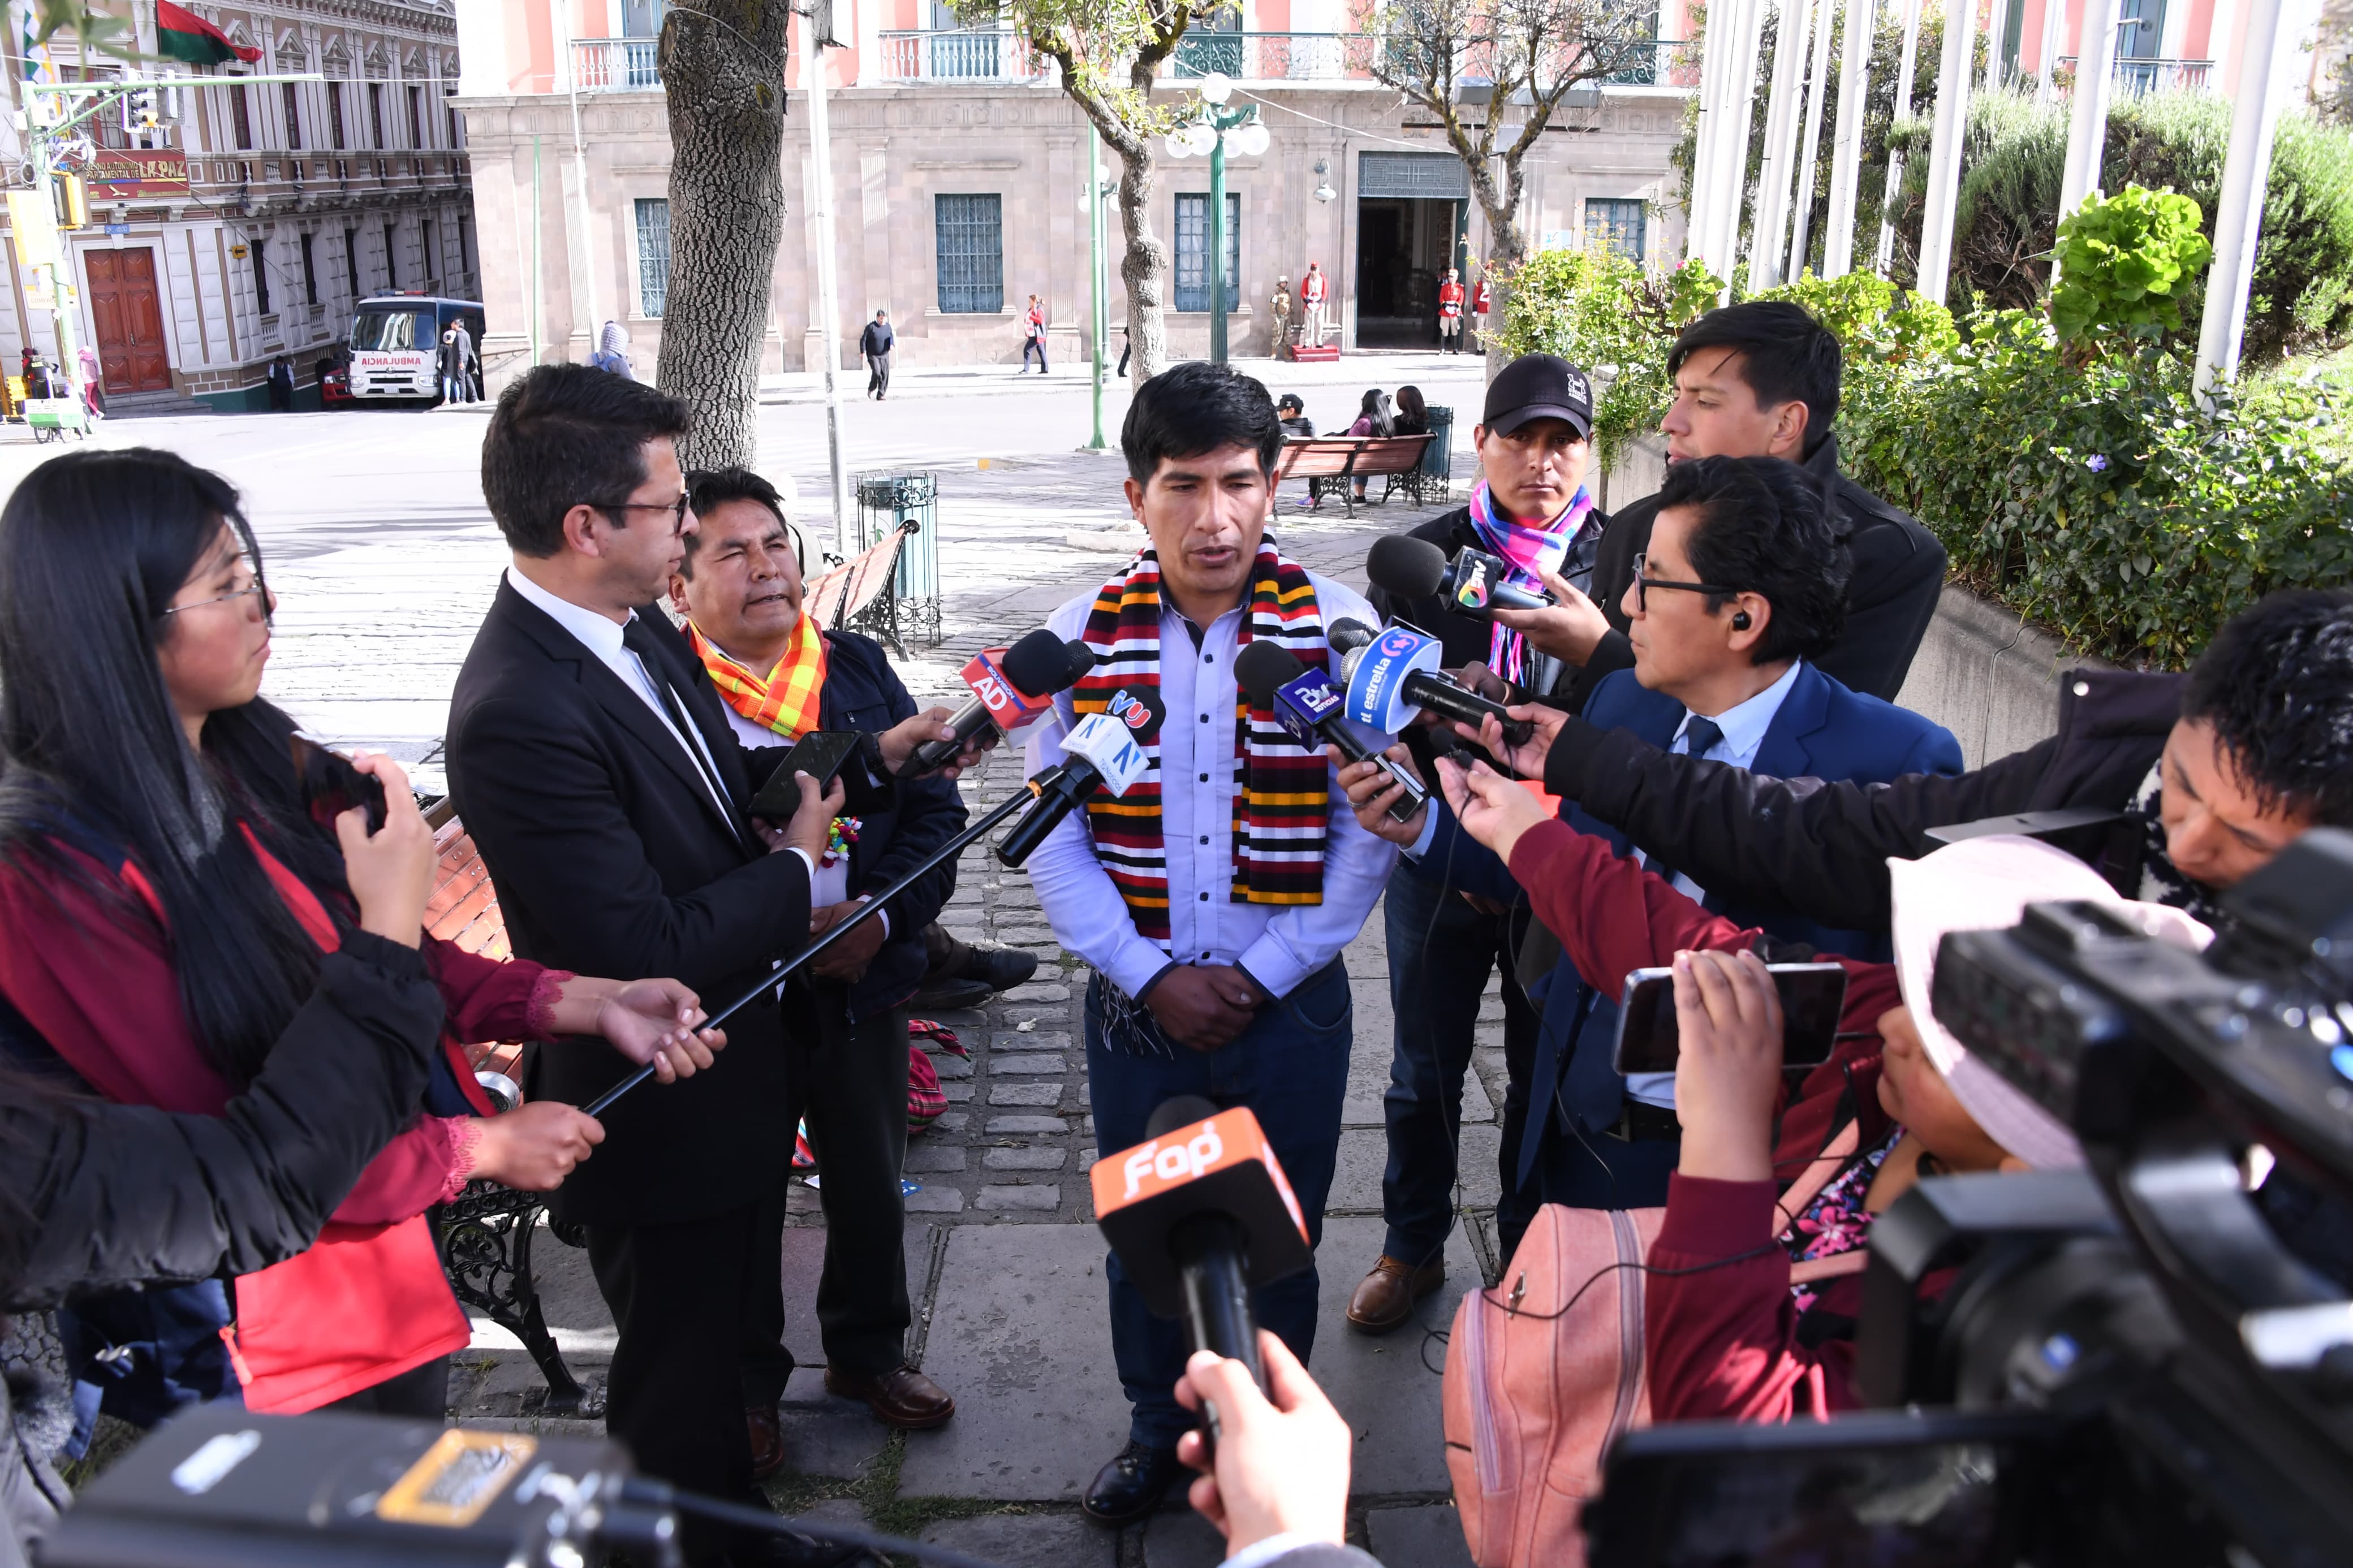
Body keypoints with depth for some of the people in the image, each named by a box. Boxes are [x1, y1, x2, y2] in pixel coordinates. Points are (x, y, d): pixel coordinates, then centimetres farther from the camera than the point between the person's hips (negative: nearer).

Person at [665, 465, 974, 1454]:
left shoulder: (859, 667, 2)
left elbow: (935, 808, 0)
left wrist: (882, 914, -16)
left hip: (863, 988, 4)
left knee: (872, 1193, 21)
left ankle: (868, 1354, 46)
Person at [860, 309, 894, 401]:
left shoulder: (888, 326, 6)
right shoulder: (871, 327, -8)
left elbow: (891, 337, 17)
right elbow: (863, 340, -7)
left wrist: (892, 344, -6)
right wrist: (863, 352, -14)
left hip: (885, 355, 5)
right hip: (873, 355, -5)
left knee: (885, 375, -1)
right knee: (877, 372, -19)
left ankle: (880, 395, 8)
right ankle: (871, 389, 7)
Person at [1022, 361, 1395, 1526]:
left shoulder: (1338, 631, -8)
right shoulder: (1083, 635, -4)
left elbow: (1369, 832, -7)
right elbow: (1054, 839, -3)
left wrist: (1262, 974, -11)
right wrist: (1152, 977, -10)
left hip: (1290, 1003, -1)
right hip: (1135, 1001, 2)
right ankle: (1158, 1427, 41)